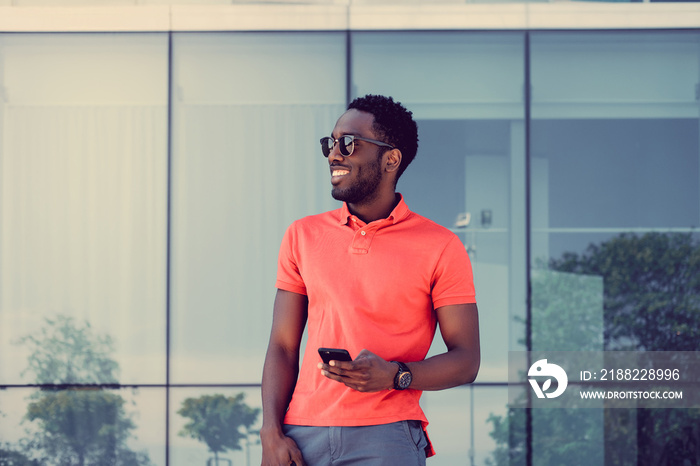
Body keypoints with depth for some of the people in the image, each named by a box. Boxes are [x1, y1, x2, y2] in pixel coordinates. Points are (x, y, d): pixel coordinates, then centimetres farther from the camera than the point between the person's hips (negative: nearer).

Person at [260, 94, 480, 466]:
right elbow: (282, 345, 9)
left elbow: (466, 361, 0)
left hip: (385, 435, -3)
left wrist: (395, 376, -17)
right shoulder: (303, 236, 11)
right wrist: (271, 435, -3)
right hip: (303, 434, 3)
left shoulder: (441, 248, 1)